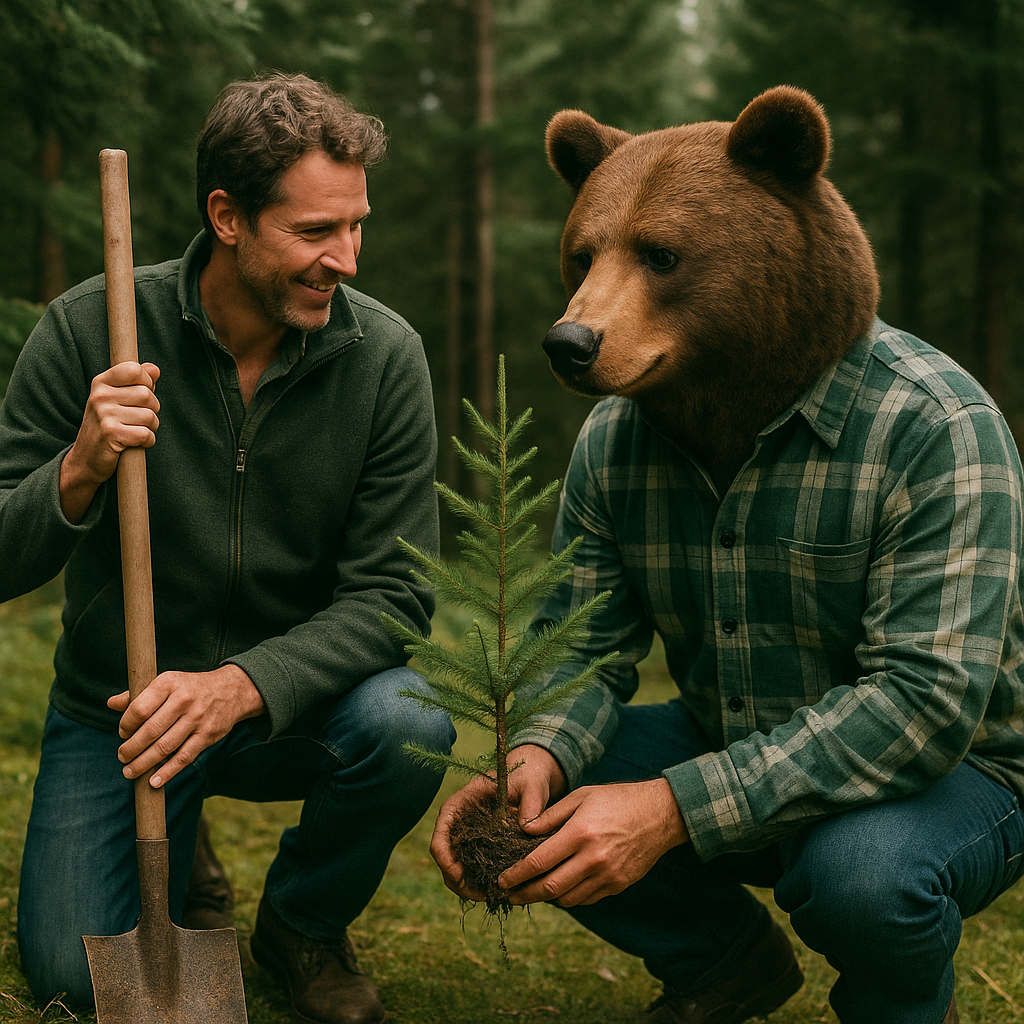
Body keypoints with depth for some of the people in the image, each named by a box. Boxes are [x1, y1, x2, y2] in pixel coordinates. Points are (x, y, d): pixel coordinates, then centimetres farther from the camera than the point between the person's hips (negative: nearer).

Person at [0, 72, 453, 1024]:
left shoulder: (383, 354, -13)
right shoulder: (89, 329, -14)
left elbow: (392, 589, -15)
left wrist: (241, 686, -31)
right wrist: (79, 472, -31)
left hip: (294, 701, 1)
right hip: (116, 705, 0)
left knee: (407, 724, -30)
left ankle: (303, 924, 3)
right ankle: (179, 854, 23)